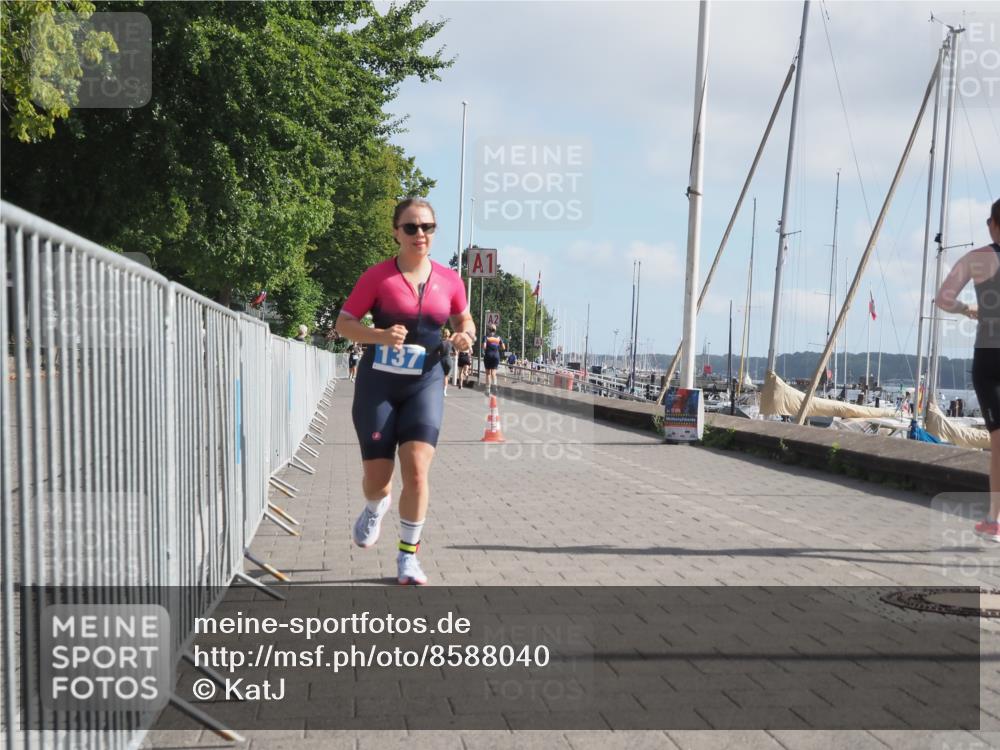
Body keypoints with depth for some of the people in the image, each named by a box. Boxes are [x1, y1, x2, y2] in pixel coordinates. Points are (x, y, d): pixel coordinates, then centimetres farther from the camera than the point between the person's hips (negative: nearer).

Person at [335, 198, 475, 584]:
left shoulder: (449, 280, 2)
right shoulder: (378, 276, -7)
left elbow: (464, 320, 18)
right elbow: (343, 323, -4)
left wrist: (465, 336, -6)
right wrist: (380, 336, -21)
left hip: (425, 383, 1)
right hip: (378, 382, -1)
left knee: (416, 469, -13)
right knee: (377, 476, 3)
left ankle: (408, 556, 4)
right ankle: (375, 509, 42)